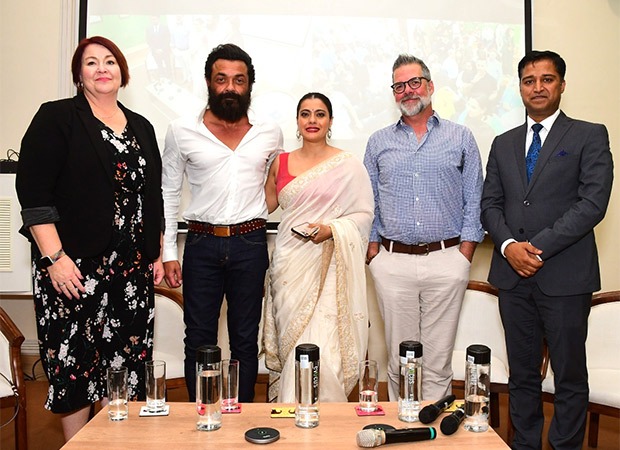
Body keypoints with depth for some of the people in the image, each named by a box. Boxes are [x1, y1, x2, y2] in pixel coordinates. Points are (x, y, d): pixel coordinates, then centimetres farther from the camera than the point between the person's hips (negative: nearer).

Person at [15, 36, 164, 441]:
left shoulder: (141, 128, 15)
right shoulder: (57, 118, -1)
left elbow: (153, 197, 18)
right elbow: (33, 191, -9)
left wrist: (157, 255, 14)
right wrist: (55, 257, -16)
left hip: (132, 269, 5)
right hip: (74, 266, -4)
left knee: (125, 359, 8)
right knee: (75, 361, 2)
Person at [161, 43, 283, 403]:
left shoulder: (270, 133, 5)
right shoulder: (182, 132, 1)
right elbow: (168, 194, 5)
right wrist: (168, 252, 0)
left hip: (250, 244, 1)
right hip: (201, 244, 0)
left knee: (245, 339, 10)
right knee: (199, 339, 8)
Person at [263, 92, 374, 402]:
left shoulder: (349, 165, 1)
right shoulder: (281, 162, 12)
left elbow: (364, 214, -1)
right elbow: (265, 205, 18)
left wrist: (331, 229, -15)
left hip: (328, 268, -3)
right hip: (289, 266, 4)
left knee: (321, 347, -9)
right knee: (292, 343, 8)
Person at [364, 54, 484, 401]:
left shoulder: (461, 139, 8)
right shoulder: (379, 143, 12)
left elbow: (474, 202, 6)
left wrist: (465, 255, -3)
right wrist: (373, 252, 3)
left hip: (446, 260, -1)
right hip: (393, 262, 1)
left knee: (438, 361, 4)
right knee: (399, 359, 8)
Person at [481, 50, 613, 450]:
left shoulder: (589, 136, 1)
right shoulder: (503, 144, 15)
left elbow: (593, 203, -9)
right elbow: (491, 204, 10)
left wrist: (539, 247, -15)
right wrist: (508, 245, -8)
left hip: (565, 277, -4)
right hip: (513, 275, 4)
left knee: (570, 376, 6)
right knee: (522, 374, 13)